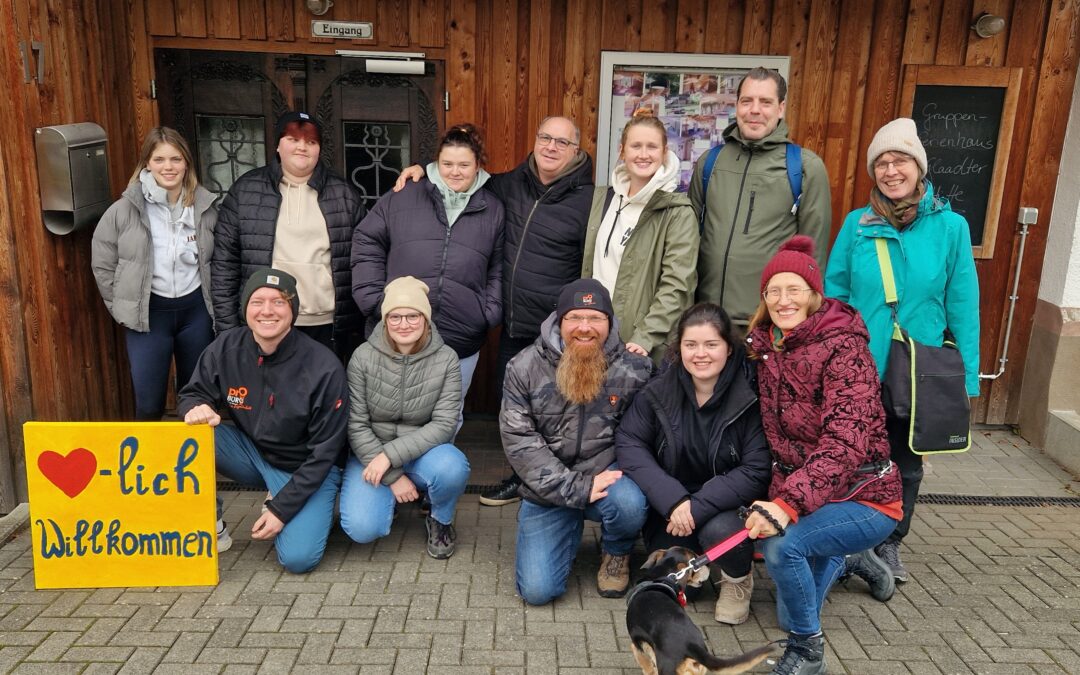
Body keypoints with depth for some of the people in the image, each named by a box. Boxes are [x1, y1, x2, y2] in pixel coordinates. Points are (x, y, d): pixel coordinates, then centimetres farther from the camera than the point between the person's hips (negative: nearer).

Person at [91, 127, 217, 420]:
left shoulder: (206, 206, -3)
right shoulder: (125, 210, -8)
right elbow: (102, 264, 1)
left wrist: (215, 301, 5)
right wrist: (123, 308, 1)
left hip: (196, 308, 2)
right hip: (147, 313, -2)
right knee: (148, 403, -1)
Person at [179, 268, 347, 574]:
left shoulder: (324, 368, -22)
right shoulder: (226, 348, -12)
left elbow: (324, 453, -16)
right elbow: (194, 393, 2)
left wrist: (282, 509, -18)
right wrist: (195, 407, -24)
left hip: (306, 468, -3)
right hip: (251, 453, 4)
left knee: (298, 557, -22)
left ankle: (280, 501, 11)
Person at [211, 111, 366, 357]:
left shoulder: (344, 194, 7)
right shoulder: (245, 190, 4)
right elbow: (224, 262, 4)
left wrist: (359, 323, 4)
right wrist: (228, 328, -1)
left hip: (328, 327, 1)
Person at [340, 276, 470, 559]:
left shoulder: (446, 359, -12)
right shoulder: (363, 356, -11)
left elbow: (443, 425, -16)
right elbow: (356, 425, -11)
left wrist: (391, 455, -26)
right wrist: (392, 475, -17)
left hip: (421, 452, 0)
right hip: (370, 452, 1)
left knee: (452, 468, -34)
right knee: (362, 529, -22)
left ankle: (441, 521, 0)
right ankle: (389, 494, 15)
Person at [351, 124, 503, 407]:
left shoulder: (493, 211, 6)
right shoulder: (402, 197, 2)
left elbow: (498, 269, 10)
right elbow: (367, 244, 5)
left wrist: (489, 313, -1)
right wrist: (373, 300, -3)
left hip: (461, 343, 1)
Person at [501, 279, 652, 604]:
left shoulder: (633, 367, -7)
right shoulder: (524, 368, -8)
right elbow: (518, 440, -13)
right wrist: (575, 488, -19)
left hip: (606, 472, 0)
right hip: (548, 489, 1)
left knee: (629, 504, -36)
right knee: (537, 590, -9)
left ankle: (617, 553, 4)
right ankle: (572, 528, 25)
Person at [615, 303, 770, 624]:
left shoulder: (750, 395, -17)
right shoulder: (660, 390, -9)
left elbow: (757, 471, -20)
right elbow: (629, 443, -12)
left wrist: (698, 506, -28)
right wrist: (673, 500, -25)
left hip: (727, 504, -2)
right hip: (671, 506, 3)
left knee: (719, 530, -33)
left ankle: (738, 579, 4)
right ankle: (697, 565, 25)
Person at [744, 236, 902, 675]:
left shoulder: (842, 347, -19)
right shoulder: (767, 347, 2)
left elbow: (846, 441, -30)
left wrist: (789, 503, -40)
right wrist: (777, 499, 0)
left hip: (863, 498, -7)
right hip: (797, 489, 7)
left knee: (782, 544, -33)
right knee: (793, 613, 16)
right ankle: (846, 557, 43)